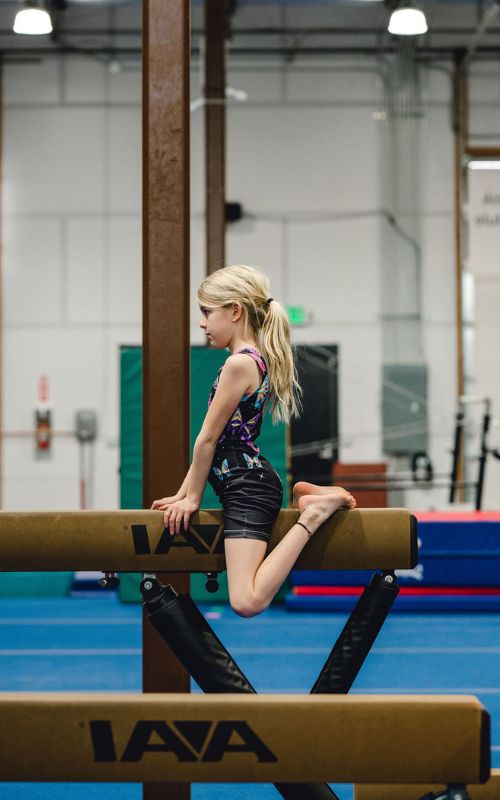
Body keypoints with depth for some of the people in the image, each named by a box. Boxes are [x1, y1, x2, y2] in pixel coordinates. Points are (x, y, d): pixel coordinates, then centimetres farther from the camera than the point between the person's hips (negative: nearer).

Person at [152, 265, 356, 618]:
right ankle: (309, 499, 20)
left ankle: (312, 516, -13)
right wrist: (184, 493, 20)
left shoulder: (239, 364, -17)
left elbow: (208, 438, -12)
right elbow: (215, 440, 18)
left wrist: (192, 498, -2)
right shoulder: (257, 359, 15)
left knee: (247, 600, -22)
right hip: (251, 483, 10)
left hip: (248, 488, -10)